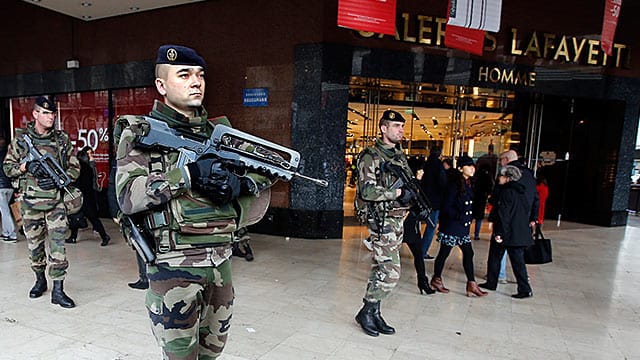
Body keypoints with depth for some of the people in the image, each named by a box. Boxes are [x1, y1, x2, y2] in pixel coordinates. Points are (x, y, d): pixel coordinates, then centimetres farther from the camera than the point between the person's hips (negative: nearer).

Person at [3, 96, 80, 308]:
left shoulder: (62, 139, 3)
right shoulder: (20, 139, 4)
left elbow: (75, 168, 7)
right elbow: (7, 167, 9)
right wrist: (26, 167, -11)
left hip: (56, 201, -1)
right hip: (30, 201, 1)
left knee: (58, 245, -5)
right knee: (34, 245, 13)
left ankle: (58, 290, 0)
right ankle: (40, 280, 33)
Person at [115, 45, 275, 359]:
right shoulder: (141, 132, -4)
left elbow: (264, 173, 9)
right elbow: (127, 196, -16)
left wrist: (241, 183, -13)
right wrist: (187, 175, -25)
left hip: (220, 260, 5)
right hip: (174, 265, -5)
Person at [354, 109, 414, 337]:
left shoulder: (400, 156, 15)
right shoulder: (370, 156, -10)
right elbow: (367, 191, -19)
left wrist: (417, 200, 5)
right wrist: (396, 193, -19)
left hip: (398, 220, 8)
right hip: (382, 220, -8)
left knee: (380, 269, 14)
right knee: (390, 272, -10)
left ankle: (374, 313, 24)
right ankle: (366, 312, 7)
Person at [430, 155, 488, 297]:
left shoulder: (467, 184, 10)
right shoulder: (454, 184, -16)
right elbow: (446, 206, -19)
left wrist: (468, 219, 10)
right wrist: (460, 216, -21)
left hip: (463, 226, 9)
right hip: (451, 225, -9)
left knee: (468, 253, 8)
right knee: (444, 252, 5)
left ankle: (471, 284, 14)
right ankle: (436, 279, 22)